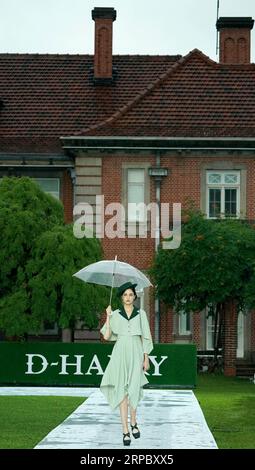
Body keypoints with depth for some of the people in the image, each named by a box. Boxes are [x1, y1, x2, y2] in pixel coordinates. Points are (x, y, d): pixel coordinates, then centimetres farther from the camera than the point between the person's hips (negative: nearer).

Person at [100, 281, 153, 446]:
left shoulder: (141, 313, 5)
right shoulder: (115, 314, 6)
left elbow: (146, 337, 5)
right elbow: (106, 336, 0)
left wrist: (146, 358, -1)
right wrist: (108, 317, -6)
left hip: (136, 355, 0)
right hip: (120, 354, 0)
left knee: (133, 389, -7)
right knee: (122, 391, -5)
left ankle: (133, 422, 21)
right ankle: (126, 431, -4)